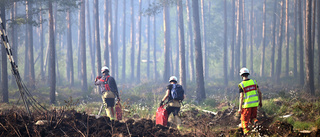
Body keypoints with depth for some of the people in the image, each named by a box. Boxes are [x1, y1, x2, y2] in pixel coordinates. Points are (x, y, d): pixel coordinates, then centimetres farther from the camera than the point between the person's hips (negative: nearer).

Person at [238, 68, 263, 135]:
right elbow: (259, 92, 5)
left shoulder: (241, 85, -11)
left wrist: (240, 108, -10)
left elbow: (241, 97, -15)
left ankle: (246, 132, 4)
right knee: (252, 117, 20)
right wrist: (260, 102, 16)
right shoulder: (254, 82, 3)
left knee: (245, 120, 9)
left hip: (246, 105, -4)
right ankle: (254, 120, -10)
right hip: (255, 103, 4)